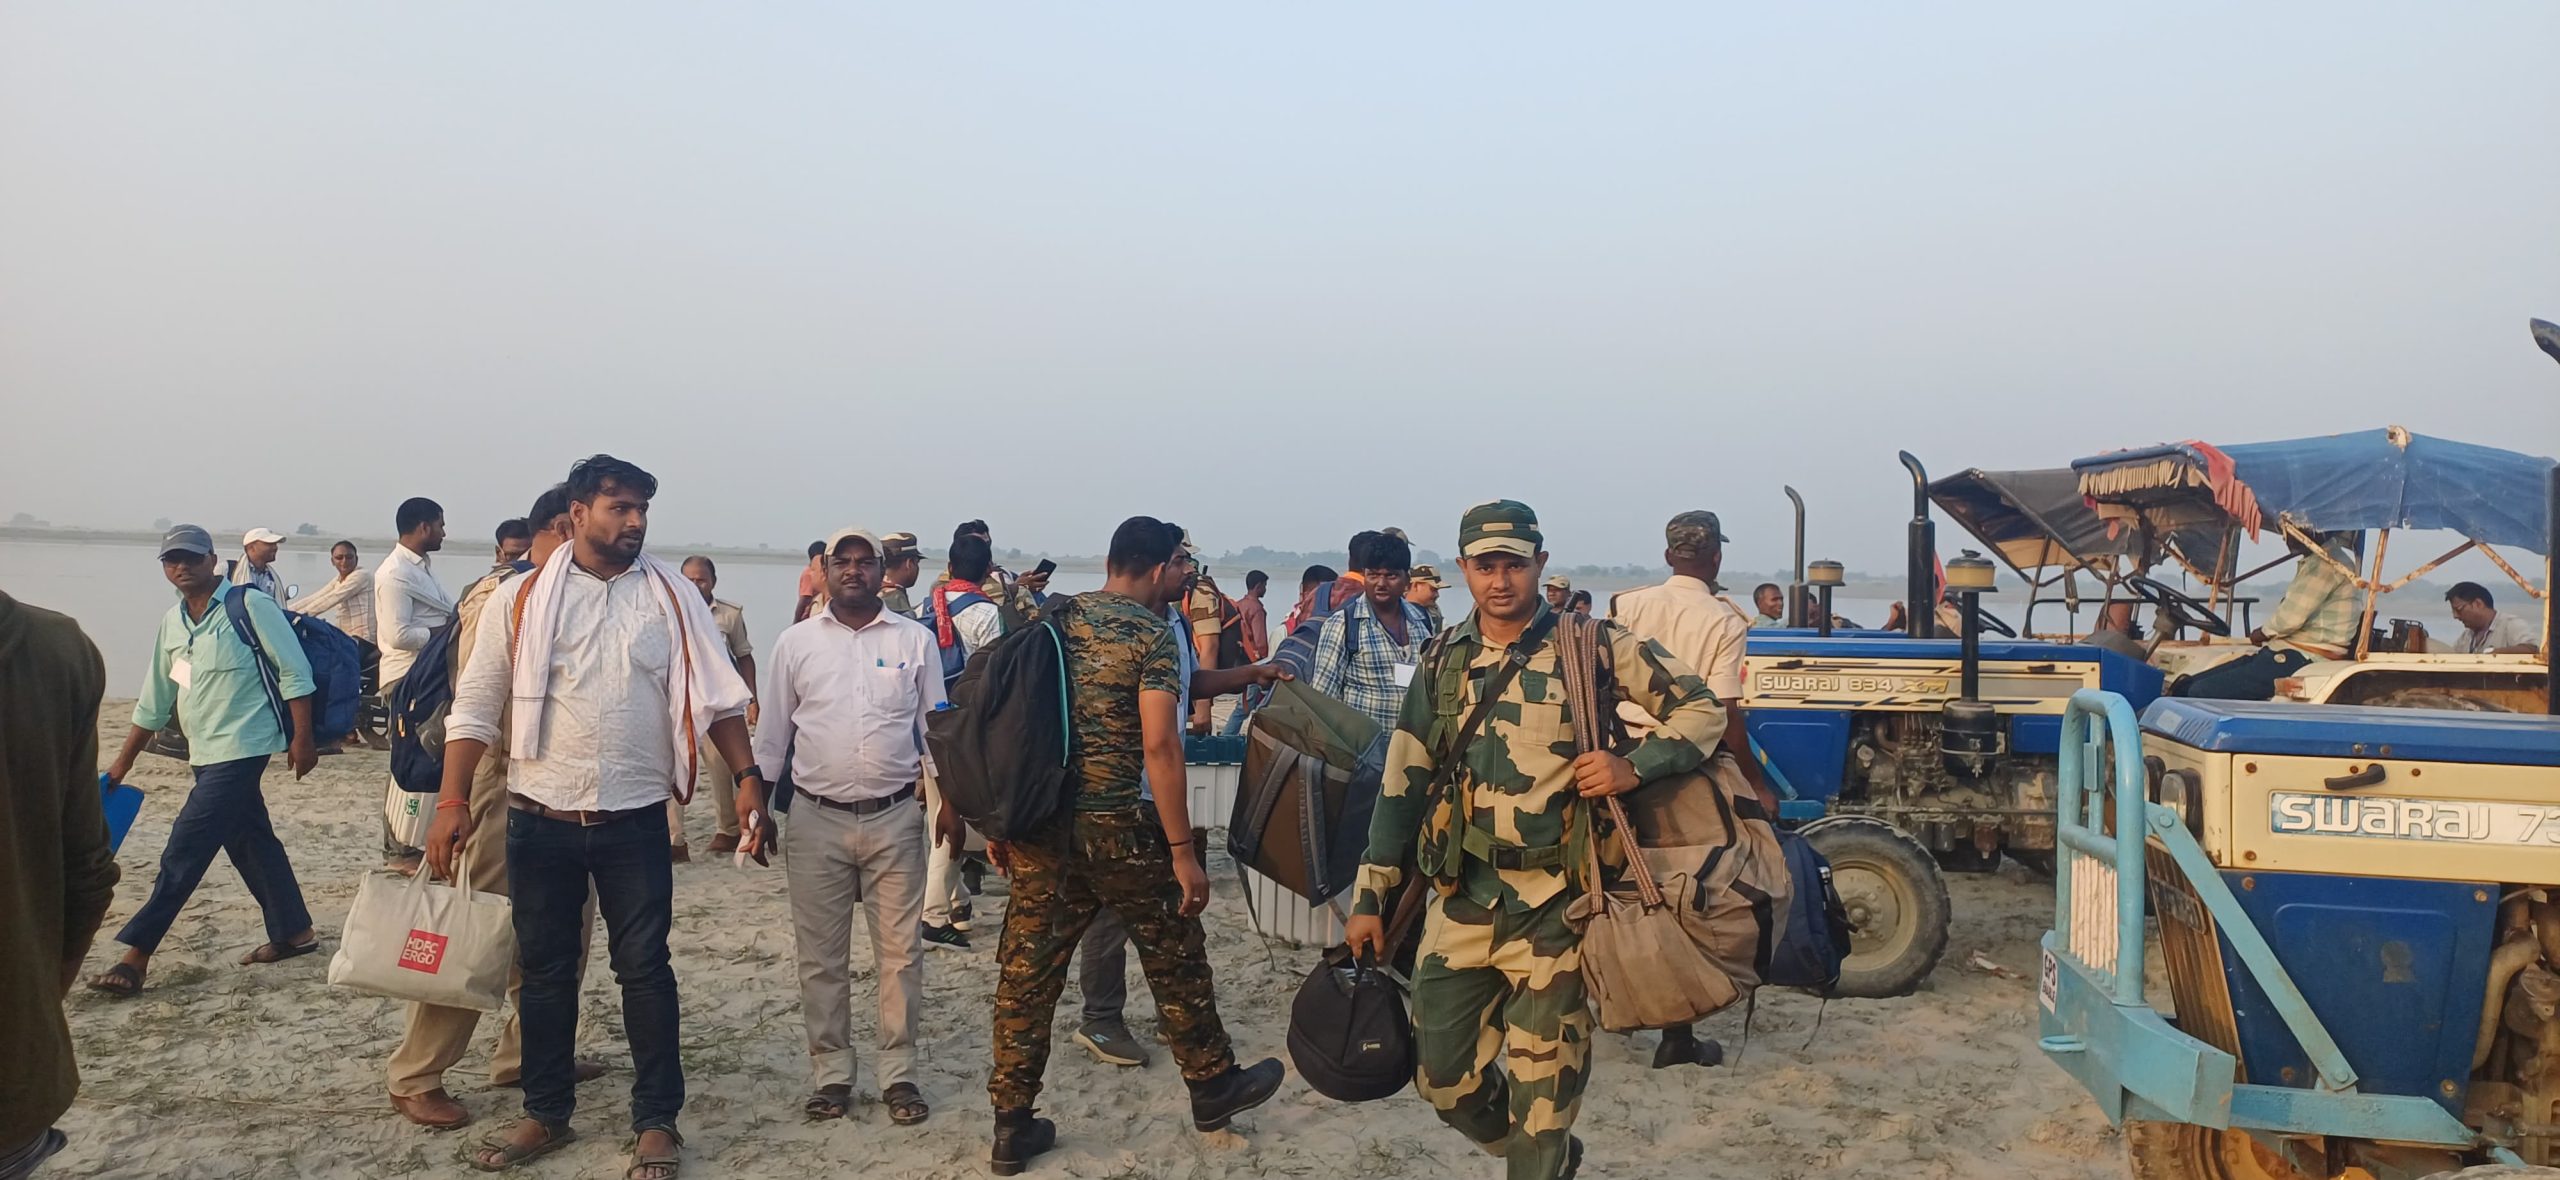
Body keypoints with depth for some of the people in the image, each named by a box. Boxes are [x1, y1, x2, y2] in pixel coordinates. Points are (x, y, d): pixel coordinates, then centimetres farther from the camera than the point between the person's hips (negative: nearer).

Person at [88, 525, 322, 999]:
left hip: (241, 748, -8)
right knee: (251, 843, 14)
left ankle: (136, 956, -5)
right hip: (206, 753, 8)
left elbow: (294, 673, -11)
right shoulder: (171, 623, 11)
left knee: (184, 851, -9)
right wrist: (122, 764, 17)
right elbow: (154, 702, 17)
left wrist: (302, 738, -15)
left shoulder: (251, 607, -10)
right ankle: (293, 932, 25)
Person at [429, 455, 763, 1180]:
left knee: (644, 967, 4)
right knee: (545, 969, 13)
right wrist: (453, 801, -6)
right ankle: (546, 1113, 29)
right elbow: (475, 707, 2)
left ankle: (657, 1121, 17)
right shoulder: (521, 601, 0)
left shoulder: (673, 597, 1)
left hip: (635, 821, -1)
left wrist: (747, 780, -9)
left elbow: (718, 697, 2)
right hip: (540, 820, 1)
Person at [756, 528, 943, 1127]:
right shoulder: (796, 641, 3)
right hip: (816, 819, 1)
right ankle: (832, 1074, 20)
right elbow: (773, 731, 8)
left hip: (896, 818, 0)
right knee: (820, 957, 8)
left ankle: (899, 1073, 16)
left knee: (901, 952, 4)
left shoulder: (916, 639, 2)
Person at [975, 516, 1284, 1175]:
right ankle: (1213, 1087, 29)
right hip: (1116, 828, -5)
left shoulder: (1052, 621, 7)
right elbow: (1159, 748, -17)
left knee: (1028, 973, 8)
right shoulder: (1151, 633, -10)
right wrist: (1183, 851, -13)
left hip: (1039, 824, 5)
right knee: (1175, 961, 14)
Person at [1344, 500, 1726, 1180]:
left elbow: (1702, 710, 0)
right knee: (1443, 1080, 11)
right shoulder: (1445, 660, 7)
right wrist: (1370, 898, 8)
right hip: (1461, 904, 4)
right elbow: (1403, 783, 9)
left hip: (1551, 910, -4)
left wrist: (1634, 766, -17)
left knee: (1542, 1095, 2)